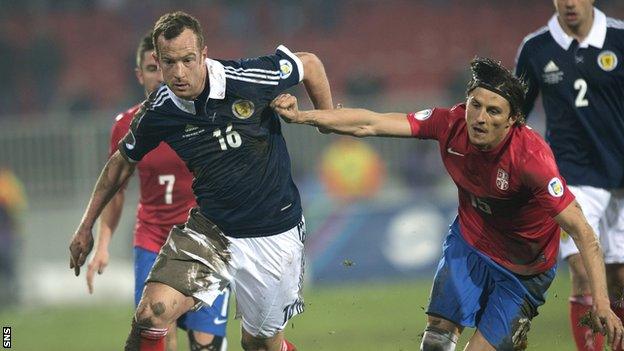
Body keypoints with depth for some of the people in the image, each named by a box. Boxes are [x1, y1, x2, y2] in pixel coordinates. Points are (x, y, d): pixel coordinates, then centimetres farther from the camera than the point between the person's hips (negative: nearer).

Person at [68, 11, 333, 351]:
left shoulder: (248, 79, -21)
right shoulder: (155, 115, -11)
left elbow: (310, 63, -2)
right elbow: (122, 161, 10)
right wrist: (86, 226, 14)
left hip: (275, 233, -1)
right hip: (209, 229, 1)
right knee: (153, 312, -22)